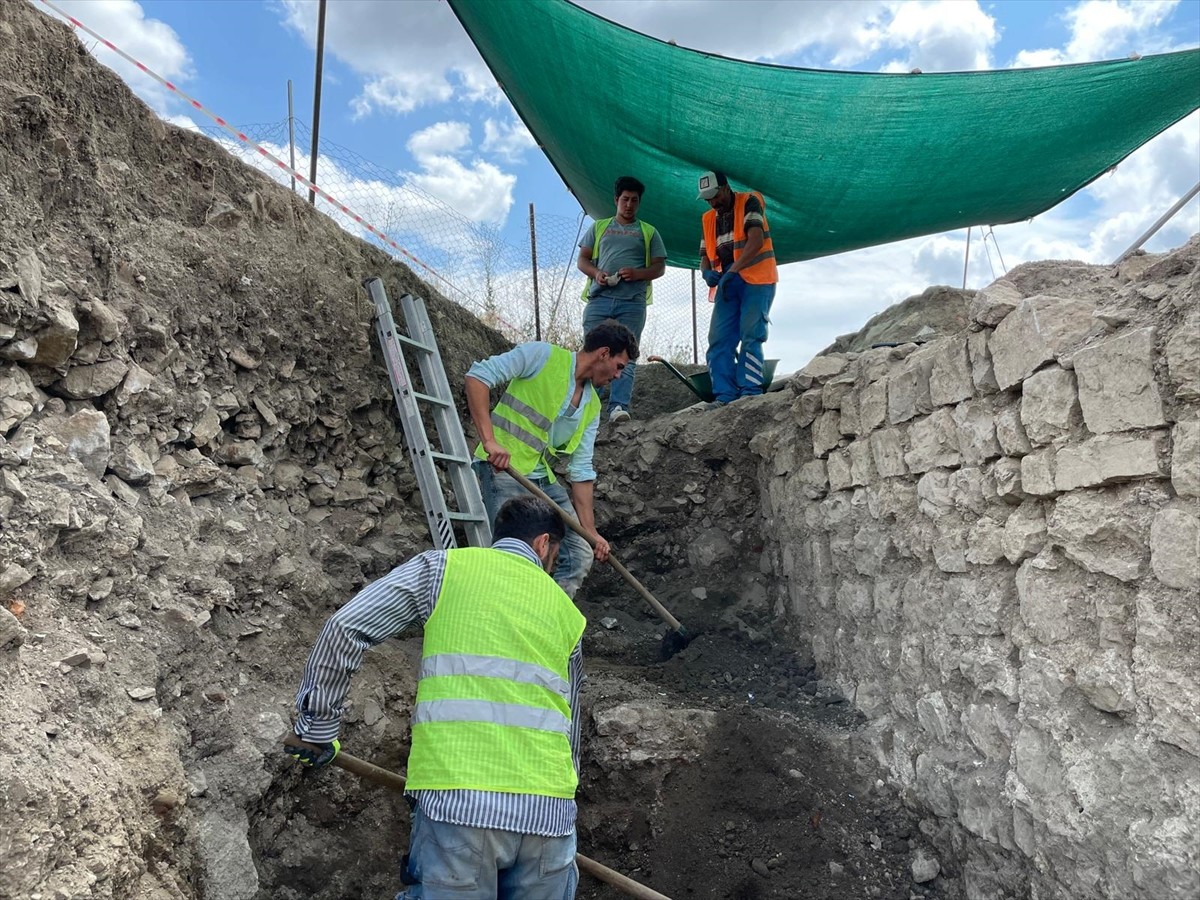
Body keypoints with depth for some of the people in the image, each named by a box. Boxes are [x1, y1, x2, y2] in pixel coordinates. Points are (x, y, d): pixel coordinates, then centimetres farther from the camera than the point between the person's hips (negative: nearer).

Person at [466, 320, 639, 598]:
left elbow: (581, 471, 14)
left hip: (545, 481, 8)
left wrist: (590, 531, 7)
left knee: (579, 556, 5)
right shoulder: (541, 355, -5)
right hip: (502, 469, -8)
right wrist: (489, 440, -23)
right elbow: (477, 375, -13)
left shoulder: (592, 407, 14)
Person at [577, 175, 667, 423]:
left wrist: (638, 274, -10)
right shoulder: (599, 227, 21)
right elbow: (582, 260, 16)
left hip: (632, 302, -1)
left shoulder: (649, 232, 18)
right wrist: (596, 273, -6)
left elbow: (659, 267, 11)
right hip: (599, 299, 1)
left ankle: (619, 407, -15)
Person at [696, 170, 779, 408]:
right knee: (718, 339, -5)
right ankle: (724, 395, -6)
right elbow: (705, 256, 16)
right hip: (727, 284, 6)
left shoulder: (749, 202, -3)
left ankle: (750, 391, -14)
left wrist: (732, 270, -28)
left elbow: (757, 240, -18)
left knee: (750, 335, -15)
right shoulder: (708, 219, 16)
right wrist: (707, 272, -9)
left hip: (756, 280, -6)